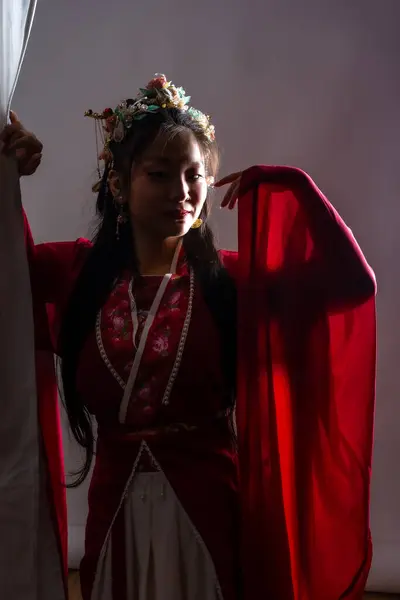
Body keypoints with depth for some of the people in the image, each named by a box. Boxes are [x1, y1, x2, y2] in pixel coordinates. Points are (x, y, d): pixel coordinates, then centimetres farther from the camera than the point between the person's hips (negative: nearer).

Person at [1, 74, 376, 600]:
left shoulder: (232, 278, -8)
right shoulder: (77, 271, -1)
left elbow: (353, 281, -16)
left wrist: (288, 186, -15)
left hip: (208, 504, -2)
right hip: (116, 509, 2)